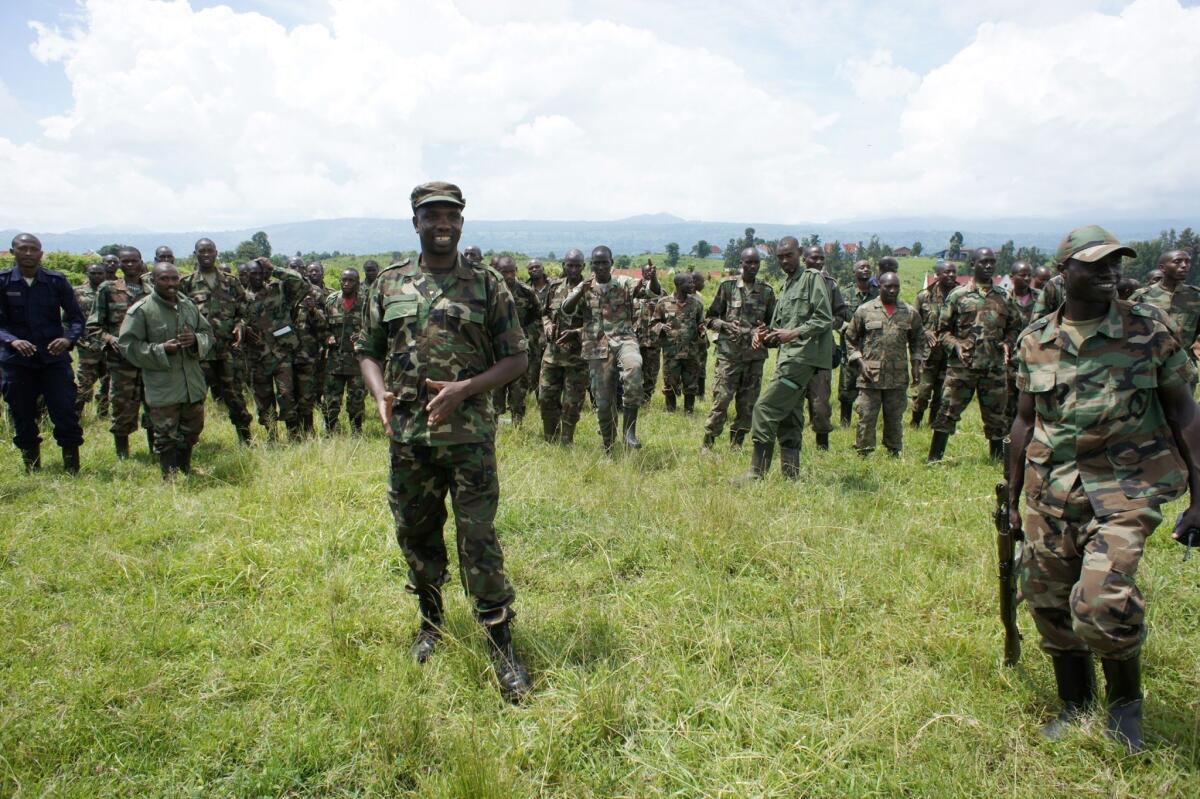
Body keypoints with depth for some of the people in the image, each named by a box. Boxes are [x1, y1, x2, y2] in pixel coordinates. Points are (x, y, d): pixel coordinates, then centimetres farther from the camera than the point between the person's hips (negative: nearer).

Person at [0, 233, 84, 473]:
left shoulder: (56, 280, 0)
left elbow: (76, 317, 2)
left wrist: (68, 339, -17)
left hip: (54, 357, -1)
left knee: (65, 412, -5)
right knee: (23, 416, 9)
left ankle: (72, 468, 7)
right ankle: (32, 469, 23)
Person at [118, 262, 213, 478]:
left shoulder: (189, 306, 9)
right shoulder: (141, 310, -9)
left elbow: (208, 333, 15)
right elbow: (127, 344, -10)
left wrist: (196, 340, -9)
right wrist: (161, 350, -20)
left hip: (193, 385, 6)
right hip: (163, 388, -6)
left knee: (192, 430, 18)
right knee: (166, 437, 1)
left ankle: (185, 472, 36)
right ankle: (171, 477, 15)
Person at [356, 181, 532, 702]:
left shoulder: (486, 285, 0)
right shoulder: (389, 284, 8)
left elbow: (516, 358, -1)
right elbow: (368, 350, 13)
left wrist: (464, 389, -16)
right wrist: (380, 394, -8)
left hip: (469, 435, -3)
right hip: (407, 435, 4)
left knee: (478, 541, -3)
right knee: (416, 536, 15)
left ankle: (502, 648, 9)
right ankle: (431, 624, 37)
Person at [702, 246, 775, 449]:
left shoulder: (767, 291, 8)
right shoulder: (727, 286, 2)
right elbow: (710, 317, 4)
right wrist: (726, 326, -14)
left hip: (755, 354, 3)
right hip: (729, 353, -3)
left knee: (748, 404, 7)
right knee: (721, 399, -6)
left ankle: (736, 444, 19)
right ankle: (707, 443, 3)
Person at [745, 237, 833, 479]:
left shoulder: (813, 278, -3)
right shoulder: (786, 286, 23)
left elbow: (825, 319, -11)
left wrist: (794, 333, -21)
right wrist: (764, 336, 1)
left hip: (802, 356, -9)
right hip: (789, 356, 9)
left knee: (765, 408, -14)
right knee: (788, 418, 10)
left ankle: (756, 474, -11)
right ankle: (791, 477, 16)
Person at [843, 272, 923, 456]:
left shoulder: (910, 313, 7)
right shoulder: (865, 310, 0)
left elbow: (918, 339, 20)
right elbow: (850, 339, 6)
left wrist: (916, 364, 9)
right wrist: (859, 362, -5)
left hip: (898, 377, 2)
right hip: (870, 376, -2)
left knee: (895, 419, 11)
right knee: (866, 418, -2)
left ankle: (894, 454, 23)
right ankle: (863, 454, 9)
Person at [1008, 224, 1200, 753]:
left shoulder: (1150, 329, -2)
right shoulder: (1035, 341, 4)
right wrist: (1013, 501, 13)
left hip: (1125, 489, -3)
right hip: (1050, 491, 3)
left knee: (1101, 601, -18)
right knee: (1050, 604, 9)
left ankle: (1126, 702, 13)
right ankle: (1075, 709, 32)